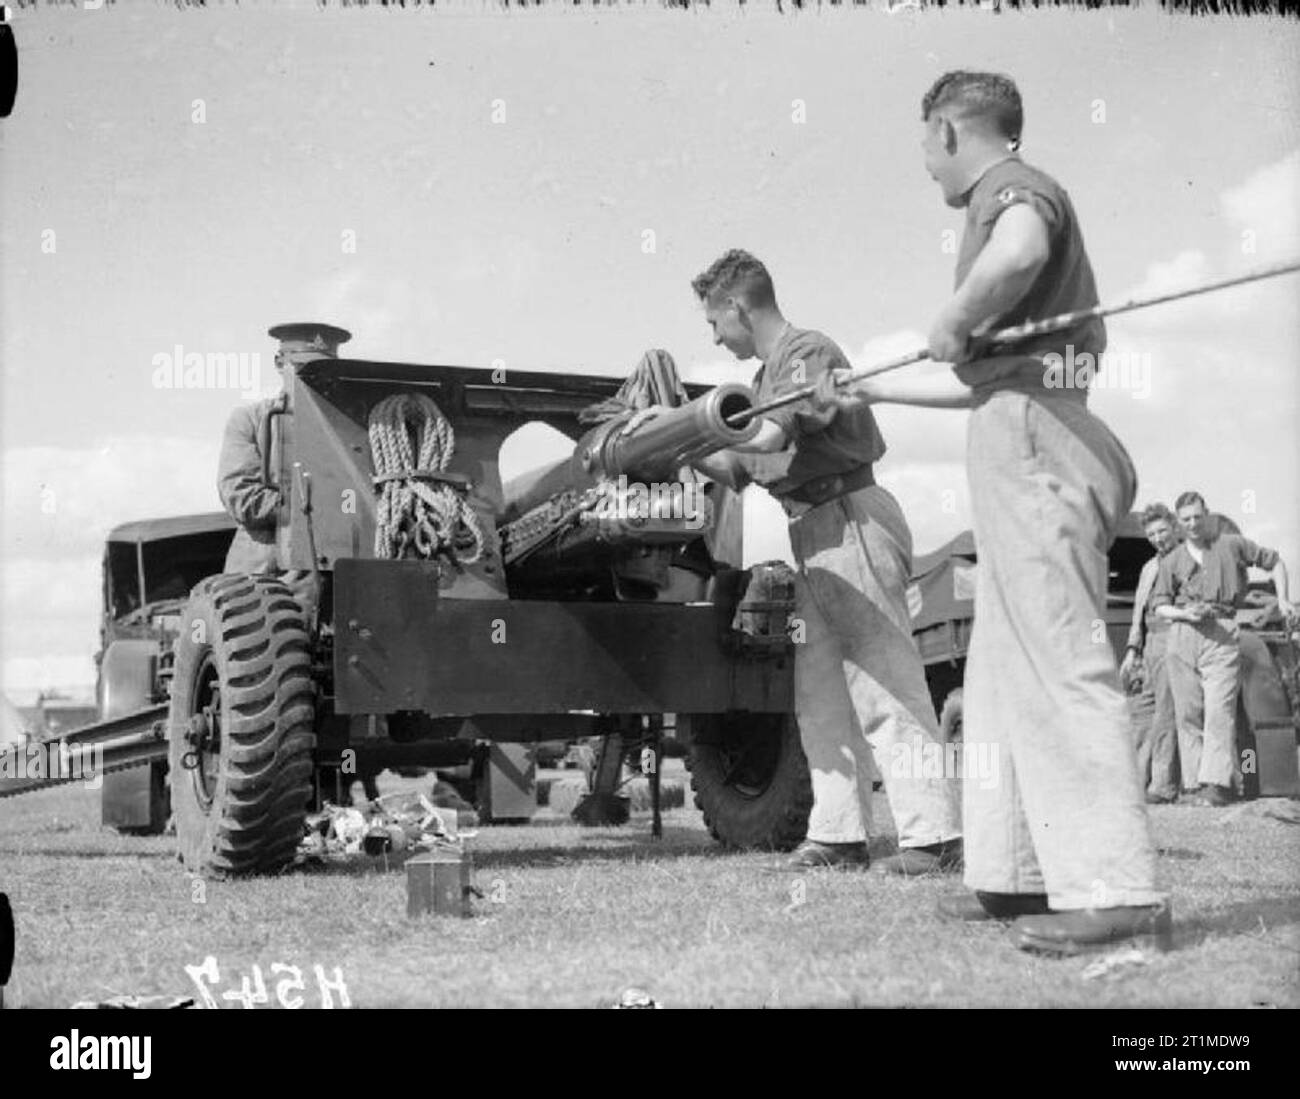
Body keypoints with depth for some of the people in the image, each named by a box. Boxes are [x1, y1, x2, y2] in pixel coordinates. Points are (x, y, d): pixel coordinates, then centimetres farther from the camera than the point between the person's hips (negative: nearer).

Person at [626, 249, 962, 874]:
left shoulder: (809, 351, -8)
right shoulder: (769, 373, 21)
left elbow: (767, 436, -22)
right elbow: (737, 470, 22)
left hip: (850, 521, -10)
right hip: (816, 535, 10)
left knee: (884, 684, -11)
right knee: (820, 692, 8)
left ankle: (934, 834, -10)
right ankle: (839, 834, 11)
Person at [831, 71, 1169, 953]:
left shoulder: (1011, 186, -2)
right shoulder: (1010, 203, 29)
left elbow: (1021, 253, -31)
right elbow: (978, 382, 36)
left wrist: (952, 324, -15)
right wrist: (870, 389, 43)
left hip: (1030, 431, -10)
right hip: (1020, 432, 10)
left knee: (1060, 658, -14)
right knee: (1003, 670, 11)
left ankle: (1118, 890, -16)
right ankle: (1015, 872, 14)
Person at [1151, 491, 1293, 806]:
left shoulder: (1232, 544, 9)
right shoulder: (1171, 561, 14)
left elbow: (1274, 562, 19)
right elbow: (1159, 605, 12)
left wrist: (1283, 599, 8)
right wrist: (1183, 613, -8)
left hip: (1221, 634, -3)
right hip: (1182, 636, 4)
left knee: (1219, 709, -14)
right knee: (1186, 713, 0)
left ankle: (1219, 783, -16)